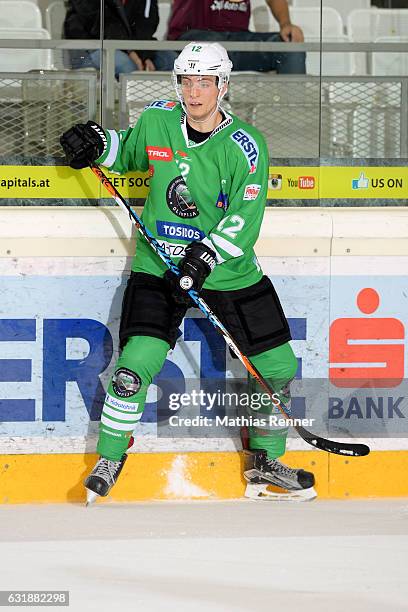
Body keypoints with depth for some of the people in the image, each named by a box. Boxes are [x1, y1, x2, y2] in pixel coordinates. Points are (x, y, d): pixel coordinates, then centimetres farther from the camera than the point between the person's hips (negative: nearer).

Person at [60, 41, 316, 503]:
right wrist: (99, 144, -2)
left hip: (228, 270, 0)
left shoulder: (245, 146, -12)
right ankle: (110, 457, 5)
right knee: (138, 360, -16)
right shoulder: (156, 121, -3)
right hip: (159, 264, 0)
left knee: (277, 365, 1)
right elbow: (128, 153, 18)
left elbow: (244, 221, -15)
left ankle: (264, 462, 21)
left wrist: (207, 255, -27)